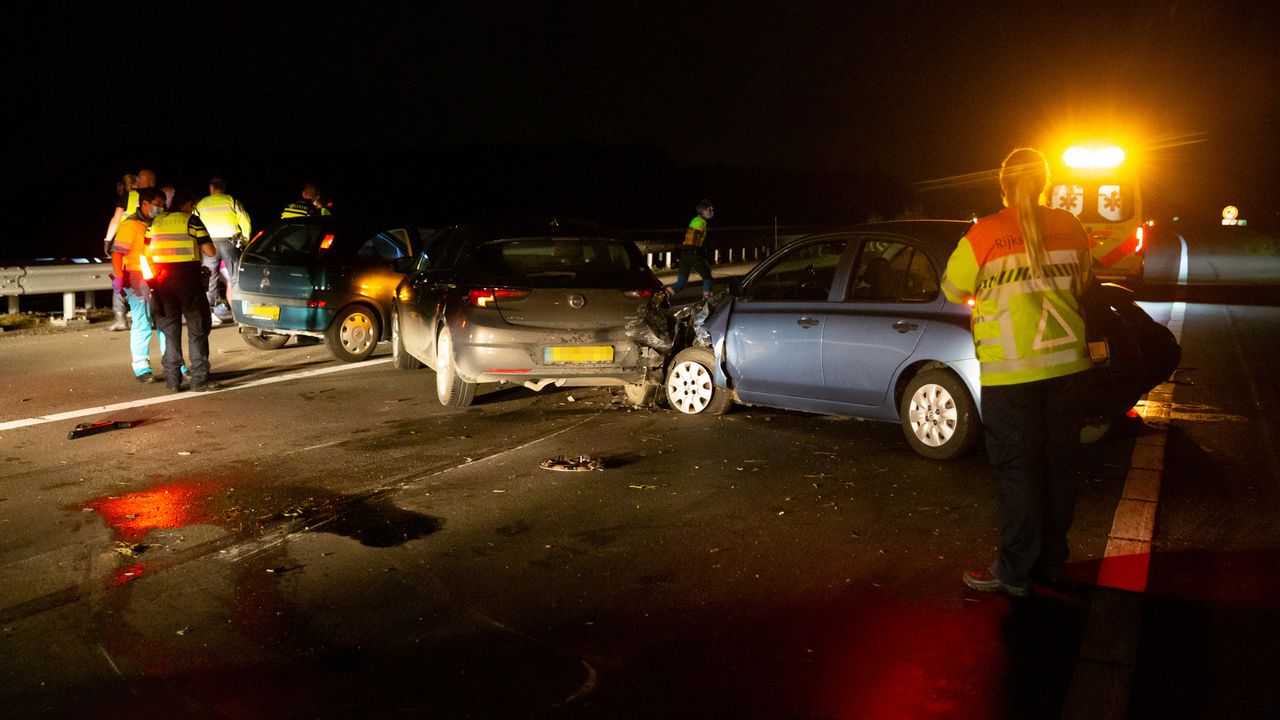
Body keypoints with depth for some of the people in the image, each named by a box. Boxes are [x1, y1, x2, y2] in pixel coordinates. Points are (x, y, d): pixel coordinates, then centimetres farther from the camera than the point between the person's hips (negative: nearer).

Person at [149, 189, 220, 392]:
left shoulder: (156, 222, 9)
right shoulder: (192, 221, -5)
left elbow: (148, 252, 10)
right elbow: (211, 252, -8)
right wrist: (199, 246, 12)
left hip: (163, 280, 4)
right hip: (189, 278, -4)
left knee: (170, 331, 11)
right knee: (197, 330, 3)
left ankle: (172, 380, 12)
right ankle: (200, 379, 1)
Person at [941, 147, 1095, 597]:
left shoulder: (984, 234, -10)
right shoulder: (1070, 227, 4)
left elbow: (954, 290, 2)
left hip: (1011, 370, -5)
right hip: (1066, 362, 5)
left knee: (1018, 470, 1)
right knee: (1059, 463, 13)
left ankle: (1015, 573, 9)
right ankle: (1053, 561, 26)